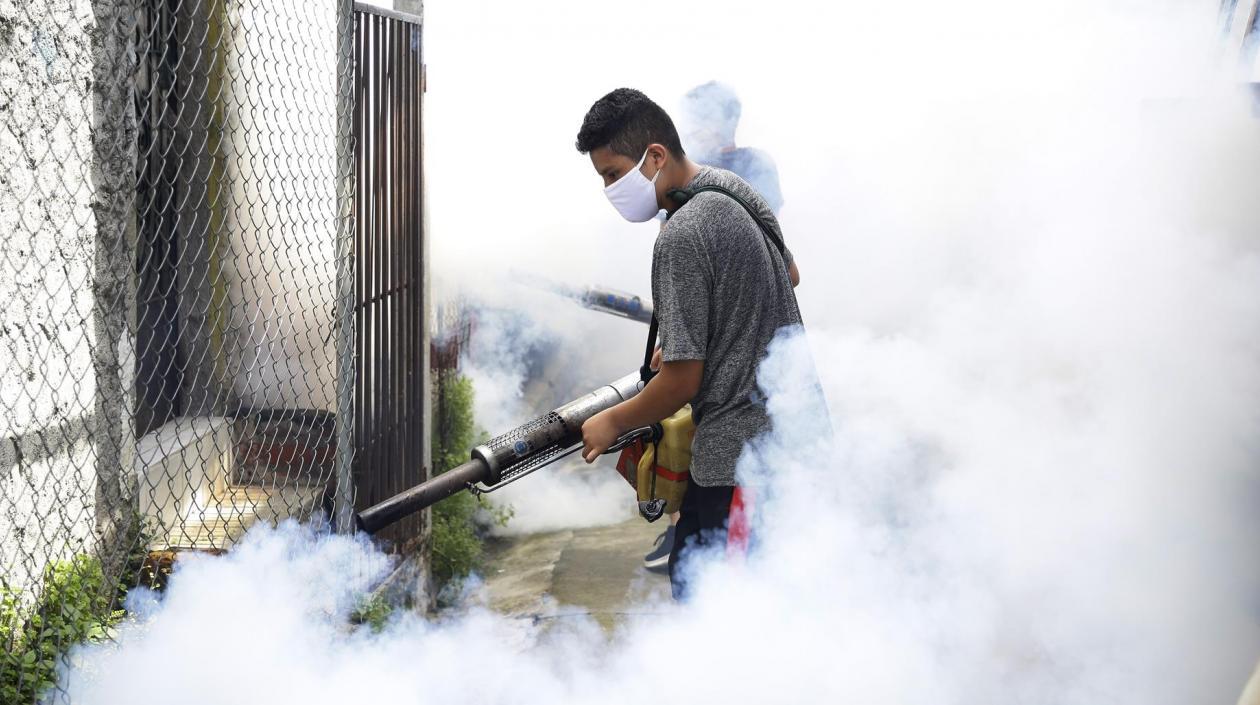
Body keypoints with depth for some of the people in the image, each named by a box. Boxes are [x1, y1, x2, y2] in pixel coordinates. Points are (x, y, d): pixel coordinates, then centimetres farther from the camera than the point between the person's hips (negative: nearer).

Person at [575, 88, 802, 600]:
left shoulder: (681, 237, -21)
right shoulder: (738, 190, 7)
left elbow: (682, 382, -19)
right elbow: (789, 275, 26)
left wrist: (612, 422, -3)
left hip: (736, 459, -10)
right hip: (795, 431, 10)